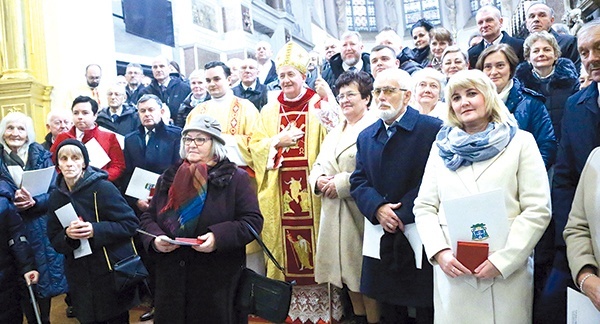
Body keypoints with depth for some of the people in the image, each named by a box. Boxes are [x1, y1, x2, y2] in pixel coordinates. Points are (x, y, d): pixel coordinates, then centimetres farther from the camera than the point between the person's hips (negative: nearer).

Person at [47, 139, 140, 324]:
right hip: (80, 279, 4)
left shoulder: (103, 188, -12)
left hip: (113, 273, -4)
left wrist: (95, 230, -23)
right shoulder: (56, 197, 5)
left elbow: (131, 224, -12)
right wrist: (67, 235, -15)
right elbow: (55, 242, 8)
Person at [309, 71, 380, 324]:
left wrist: (341, 182, -16)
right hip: (334, 211, 8)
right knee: (347, 270, 14)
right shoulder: (335, 132, 21)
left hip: (360, 210, -8)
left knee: (365, 273, -1)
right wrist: (319, 179, -2)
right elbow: (319, 164, 19)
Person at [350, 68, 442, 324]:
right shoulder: (366, 136, 12)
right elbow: (358, 181, 7)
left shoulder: (432, 129, -6)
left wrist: (403, 215, -16)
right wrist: (377, 208, -12)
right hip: (381, 239, 5)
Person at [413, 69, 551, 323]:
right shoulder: (442, 147, 11)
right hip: (452, 272, 2)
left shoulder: (520, 142, 4)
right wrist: (439, 252, -8)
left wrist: (502, 260, -14)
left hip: (508, 272, -2)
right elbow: (424, 207, 7)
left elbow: (537, 210, -4)